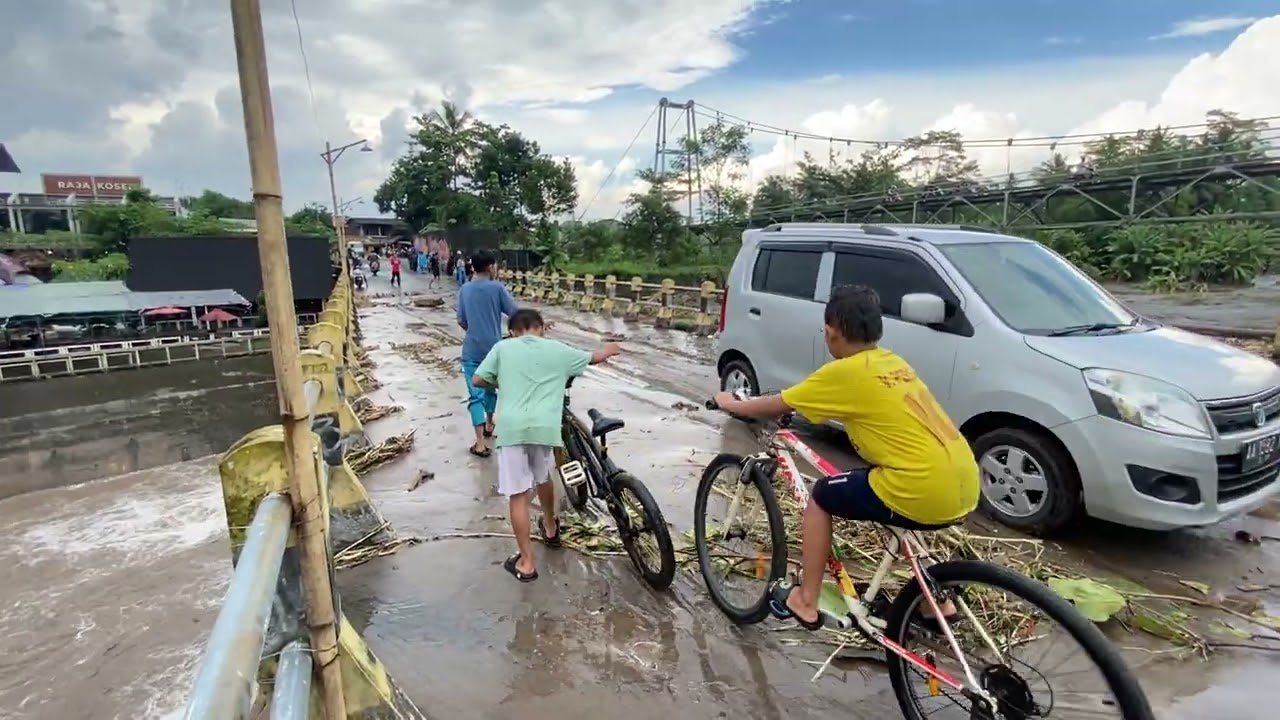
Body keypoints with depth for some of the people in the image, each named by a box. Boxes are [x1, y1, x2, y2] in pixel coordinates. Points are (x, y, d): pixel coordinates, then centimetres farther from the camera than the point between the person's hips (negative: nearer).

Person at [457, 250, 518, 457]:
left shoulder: (465, 289, 1)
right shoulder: (497, 287, -7)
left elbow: (461, 321, 6)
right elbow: (515, 314, -10)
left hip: (472, 349, 1)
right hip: (494, 347, 0)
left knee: (475, 395, -1)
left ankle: (480, 443, -8)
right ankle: (489, 425, 40)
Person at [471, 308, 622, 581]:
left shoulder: (503, 347, 11)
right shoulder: (558, 350, 14)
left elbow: (477, 380, 8)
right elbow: (594, 358, 28)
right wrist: (609, 350, 50)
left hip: (512, 427, -2)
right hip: (545, 426, 2)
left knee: (518, 494, 4)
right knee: (543, 478, 27)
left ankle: (526, 562, 7)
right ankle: (550, 528, 49)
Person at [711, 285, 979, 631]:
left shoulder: (844, 372, -6)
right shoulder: (893, 363, 16)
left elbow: (777, 406, 5)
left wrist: (730, 404, 22)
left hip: (926, 491, -8)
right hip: (965, 488, 8)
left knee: (821, 497, 11)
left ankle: (805, 602, 22)